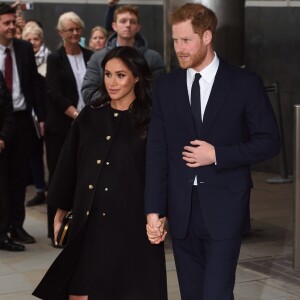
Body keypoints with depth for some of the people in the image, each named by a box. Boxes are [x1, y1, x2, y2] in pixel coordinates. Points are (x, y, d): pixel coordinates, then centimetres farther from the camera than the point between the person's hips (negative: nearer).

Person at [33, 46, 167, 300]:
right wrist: (61, 211, 15)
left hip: (131, 224, -3)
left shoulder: (151, 121, -5)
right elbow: (69, 164, 13)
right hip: (87, 222, 4)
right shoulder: (89, 116, 7)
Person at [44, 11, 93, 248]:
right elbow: (55, 93, -7)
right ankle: (57, 230, 8)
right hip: (61, 128, -2)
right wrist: (76, 114, -16)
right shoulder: (55, 59, 1)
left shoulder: (91, 57, 10)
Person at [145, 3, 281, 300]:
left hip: (224, 207, -3)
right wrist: (154, 210, -4)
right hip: (181, 209, 4)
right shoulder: (165, 87, 6)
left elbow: (270, 141, -2)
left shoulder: (245, 83, -3)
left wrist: (218, 154, -14)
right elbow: (157, 151, 3)